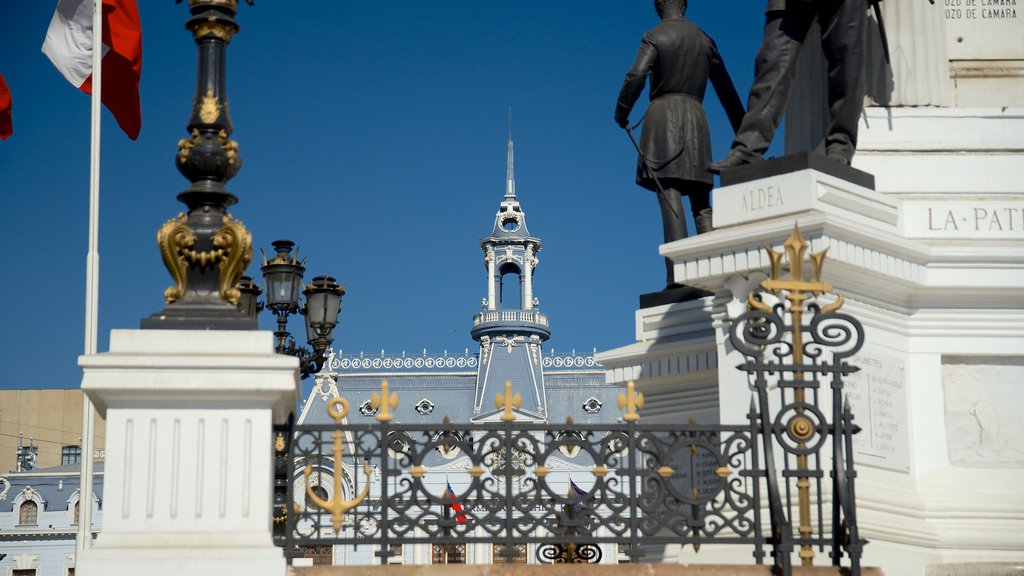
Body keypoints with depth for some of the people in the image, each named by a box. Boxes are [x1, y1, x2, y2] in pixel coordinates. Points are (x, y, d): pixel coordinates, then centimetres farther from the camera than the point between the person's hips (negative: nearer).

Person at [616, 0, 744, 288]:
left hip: (662, 116, -4)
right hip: (696, 119, 4)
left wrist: (621, 112, 0)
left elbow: (636, 76, -15)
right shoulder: (704, 40, 17)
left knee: (669, 198, -14)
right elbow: (726, 89, 22)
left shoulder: (654, 37, 2)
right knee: (702, 205, 5)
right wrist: (743, 133, 30)